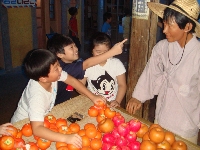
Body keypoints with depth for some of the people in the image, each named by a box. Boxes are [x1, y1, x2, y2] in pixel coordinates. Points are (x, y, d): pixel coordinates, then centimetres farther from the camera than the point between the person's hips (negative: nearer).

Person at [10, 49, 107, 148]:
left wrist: (92, 96, -12)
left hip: (41, 118, 6)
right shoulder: (37, 96, -40)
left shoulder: (53, 74, -23)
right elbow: (37, 129, -46)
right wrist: (66, 138, -55)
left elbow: (72, 80, -7)